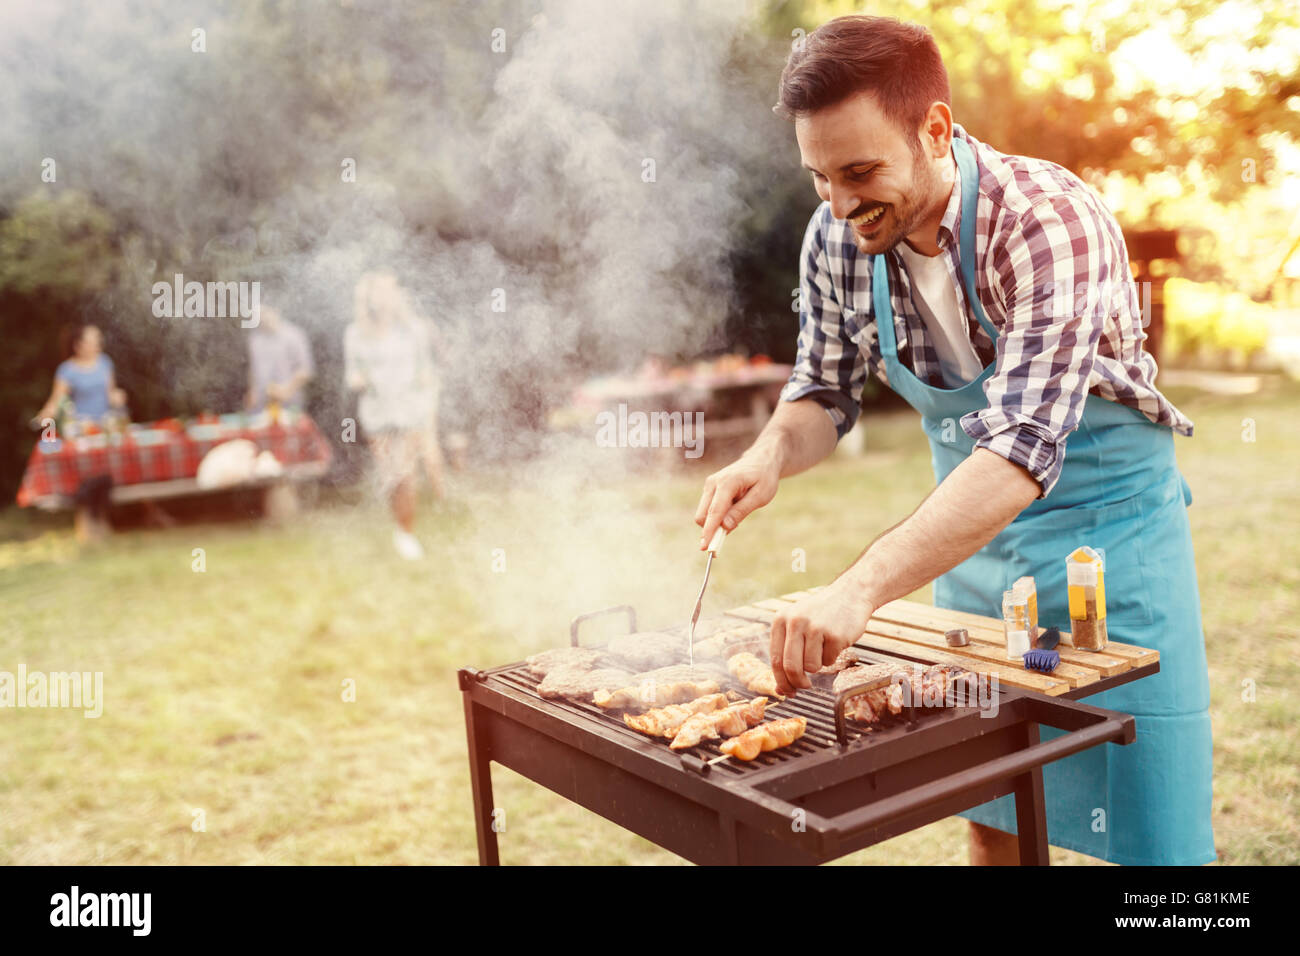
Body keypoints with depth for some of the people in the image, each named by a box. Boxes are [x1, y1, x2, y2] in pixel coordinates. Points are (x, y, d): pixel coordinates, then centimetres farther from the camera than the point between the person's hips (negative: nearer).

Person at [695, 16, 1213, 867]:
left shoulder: (1052, 223, -29)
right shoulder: (837, 238, -11)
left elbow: (1023, 448, -39)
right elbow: (826, 391, 3)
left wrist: (861, 590, -49)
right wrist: (771, 454, -20)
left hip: (1106, 519, -4)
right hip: (966, 525, 5)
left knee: (1145, 826, 4)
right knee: (990, 811, 16)